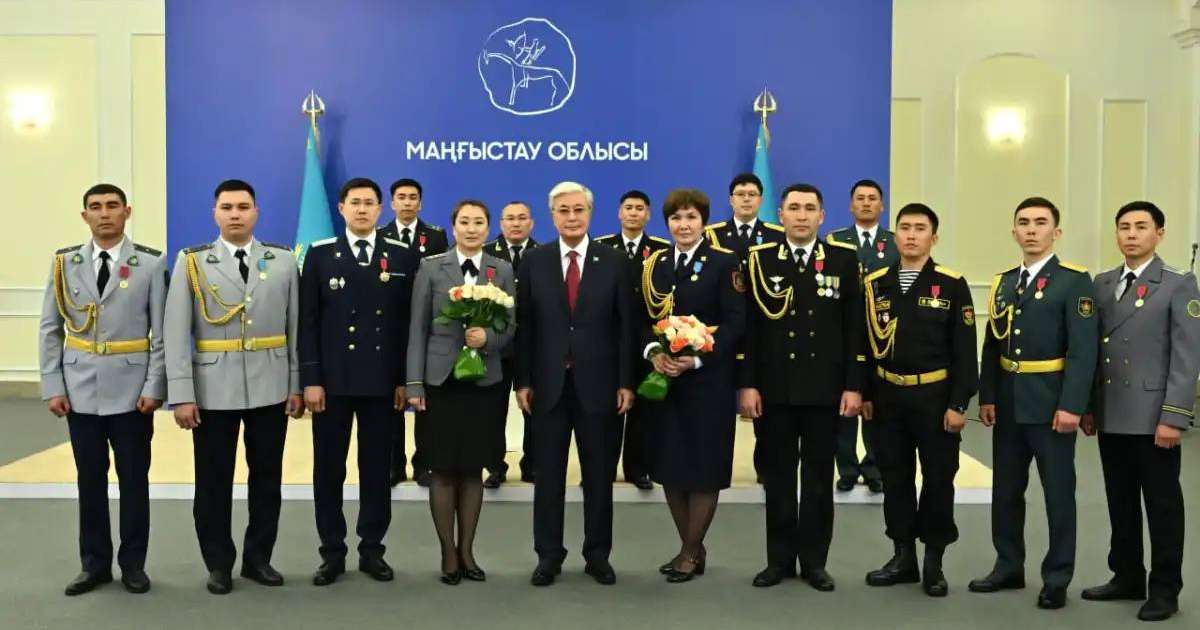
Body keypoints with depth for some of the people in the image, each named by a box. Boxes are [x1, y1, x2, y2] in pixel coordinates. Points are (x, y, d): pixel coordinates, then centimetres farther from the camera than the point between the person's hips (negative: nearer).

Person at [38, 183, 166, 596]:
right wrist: (52, 387, -1)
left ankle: (133, 564, 18)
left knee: (134, 480, 5)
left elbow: (162, 332, -3)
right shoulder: (64, 263, 5)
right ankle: (95, 564, 22)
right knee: (90, 479, 9)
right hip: (80, 390, 2)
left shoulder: (151, 264, -2)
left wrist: (155, 387, -9)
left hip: (131, 390, -2)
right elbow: (50, 330, 6)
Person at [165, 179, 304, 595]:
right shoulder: (192, 262, 1)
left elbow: (295, 327, 5)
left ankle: (257, 558, 24)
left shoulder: (284, 260, 5)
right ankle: (218, 564, 22)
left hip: (271, 389, 1)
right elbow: (176, 333, -3)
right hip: (213, 390, -1)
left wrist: (297, 385, 1)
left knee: (267, 478, 9)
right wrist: (181, 394, -9)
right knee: (213, 481, 7)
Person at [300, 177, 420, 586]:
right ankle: (332, 552, 16)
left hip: (383, 381, 0)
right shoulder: (320, 255, 3)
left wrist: (406, 379, -1)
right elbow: (308, 322, 0)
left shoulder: (403, 257, 5)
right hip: (332, 380, 0)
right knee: (328, 469, 5)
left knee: (378, 469, 7)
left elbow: (409, 322, 4)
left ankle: (372, 549, 18)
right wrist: (310, 379, -7)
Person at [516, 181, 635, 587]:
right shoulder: (534, 262, 3)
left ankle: (597, 554, 20)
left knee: (598, 474, 8)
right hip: (549, 384, 1)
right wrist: (523, 380, -1)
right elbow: (524, 325, 3)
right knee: (548, 474, 7)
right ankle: (549, 555, 18)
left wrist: (626, 382, -4)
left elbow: (626, 326, 1)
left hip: (597, 383, 0)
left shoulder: (614, 262, 2)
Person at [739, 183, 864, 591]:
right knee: (777, 477, 8)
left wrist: (854, 386, -4)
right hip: (772, 389, 0)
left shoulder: (843, 260, 3)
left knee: (819, 478, 7)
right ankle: (780, 558, 19)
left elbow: (854, 328, 2)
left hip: (824, 390, 0)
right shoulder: (760, 260, 2)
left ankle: (814, 560, 19)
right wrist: (747, 385, -5)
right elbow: (748, 327, 0)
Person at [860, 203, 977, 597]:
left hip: (935, 397, -3)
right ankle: (903, 556, 22)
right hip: (887, 397, 3)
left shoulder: (952, 285, -4)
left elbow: (964, 351, -6)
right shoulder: (875, 284, 5)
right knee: (895, 478, 10)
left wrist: (958, 403, -10)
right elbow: (866, 343, 9)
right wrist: (864, 394, 5)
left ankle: (934, 561, 18)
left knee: (938, 479, 5)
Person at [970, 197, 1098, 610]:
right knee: (1006, 490, 13)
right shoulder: (1004, 282, 12)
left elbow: (1083, 349, -13)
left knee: (1058, 494, 4)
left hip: (1051, 405, -6)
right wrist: (987, 396, 5)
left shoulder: (1074, 281, -6)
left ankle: (1056, 579, 14)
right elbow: (992, 346, 12)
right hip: (1008, 405, 6)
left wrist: (1071, 405, -20)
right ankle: (1009, 567, 26)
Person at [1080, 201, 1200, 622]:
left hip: (1153, 418, -5)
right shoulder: (1102, 284, 11)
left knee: (1161, 506, 4)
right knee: (1120, 503, 13)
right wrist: (1088, 407, 9)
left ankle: (1165, 590, 15)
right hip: (1111, 417, 5)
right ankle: (1127, 577, 26)